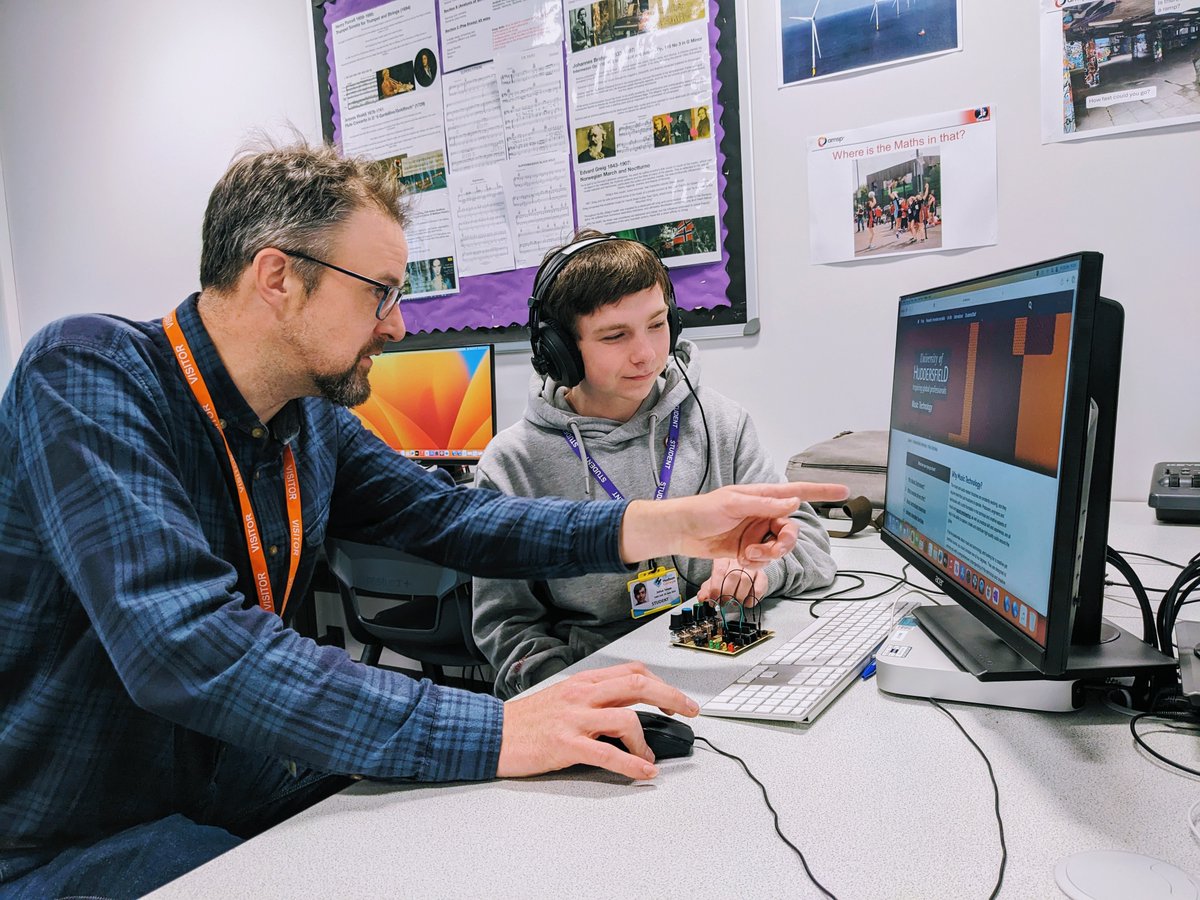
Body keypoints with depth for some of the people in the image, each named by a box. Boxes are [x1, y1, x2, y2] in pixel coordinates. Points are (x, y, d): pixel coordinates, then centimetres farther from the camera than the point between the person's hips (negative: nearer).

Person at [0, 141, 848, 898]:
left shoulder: (313, 421, 2)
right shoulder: (86, 375, -20)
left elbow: (452, 517, 5)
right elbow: (188, 646, -33)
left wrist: (677, 525, -4)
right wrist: (492, 733, -35)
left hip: (266, 797, 6)